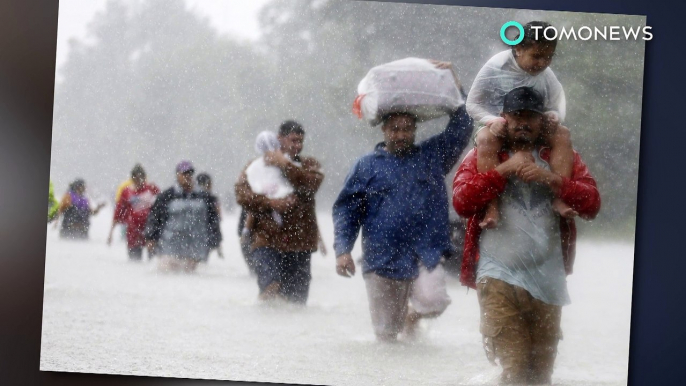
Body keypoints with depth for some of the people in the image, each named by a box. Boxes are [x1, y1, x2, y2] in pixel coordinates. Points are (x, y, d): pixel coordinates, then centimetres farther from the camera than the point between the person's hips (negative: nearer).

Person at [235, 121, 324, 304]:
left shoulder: (309, 165, 15)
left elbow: (311, 184, -7)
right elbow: (241, 193, -2)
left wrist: (285, 165, -11)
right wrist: (271, 202, -14)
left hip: (299, 243, 2)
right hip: (267, 242, -2)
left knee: (296, 298, 4)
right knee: (271, 289, -19)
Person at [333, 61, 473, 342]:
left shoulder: (433, 155, 12)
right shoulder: (367, 166, 9)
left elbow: (461, 127, 6)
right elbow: (346, 210, 6)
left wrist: (453, 82, -1)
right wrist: (342, 250, -6)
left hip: (426, 255, 0)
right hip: (382, 261, 0)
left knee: (433, 301, -24)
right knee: (386, 334, -1)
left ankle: (413, 313, 10)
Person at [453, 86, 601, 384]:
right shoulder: (482, 156, 10)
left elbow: (592, 203, 1)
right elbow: (461, 201, -6)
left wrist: (551, 179, -12)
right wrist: (505, 169, -10)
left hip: (547, 278, 3)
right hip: (499, 275, -3)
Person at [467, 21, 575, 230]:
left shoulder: (546, 76, -2)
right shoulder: (495, 68, -12)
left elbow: (557, 103, 6)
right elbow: (472, 104, -8)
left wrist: (554, 116, -20)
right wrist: (492, 121, -26)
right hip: (499, 127, -4)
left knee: (562, 134, -24)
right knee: (487, 139, -38)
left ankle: (559, 196, -29)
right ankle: (492, 204, -42)